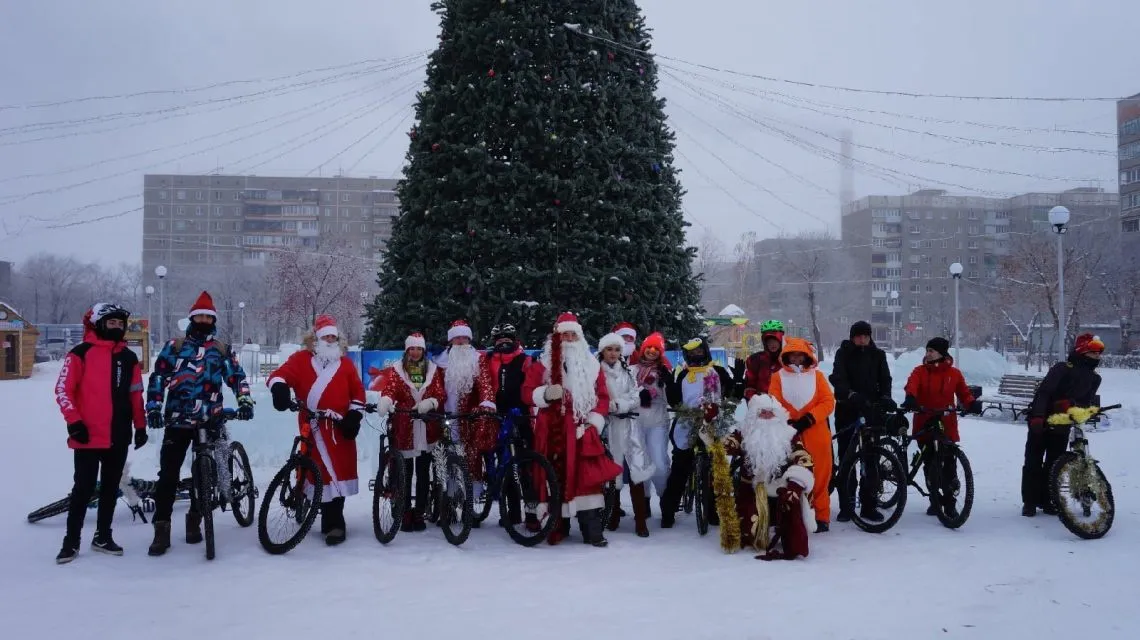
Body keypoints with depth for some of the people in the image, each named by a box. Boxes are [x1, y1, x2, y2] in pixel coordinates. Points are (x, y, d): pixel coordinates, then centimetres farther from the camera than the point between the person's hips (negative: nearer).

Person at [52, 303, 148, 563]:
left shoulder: (129, 358, 12)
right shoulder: (80, 354, -4)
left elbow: (136, 395, 15)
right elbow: (63, 389, -6)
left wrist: (140, 426, 11)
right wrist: (74, 421, -13)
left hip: (119, 436, 5)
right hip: (89, 435, -5)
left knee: (111, 488, 11)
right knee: (84, 488, -2)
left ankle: (103, 536, 21)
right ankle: (71, 541, 9)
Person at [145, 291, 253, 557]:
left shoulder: (222, 350, 10)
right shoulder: (175, 346, 7)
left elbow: (237, 377, 5)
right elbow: (158, 377, 4)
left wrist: (245, 401, -12)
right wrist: (153, 408, -7)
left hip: (210, 421, 1)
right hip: (177, 420, -1)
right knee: (168, 474, -5)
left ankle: (194, 520, 23)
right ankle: (162, 529, -1)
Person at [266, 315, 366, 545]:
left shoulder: (345, 363, 15)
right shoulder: (302, 359, 7)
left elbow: (358, 391, 15)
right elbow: (281, 373, -7)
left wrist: (355, 415, 3)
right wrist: (279, 388, -29)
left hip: (341, 427, 2)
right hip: (313, 427, -2)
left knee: (340, 471, 0)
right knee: (325, 472, -3)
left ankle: (332, 523, 9)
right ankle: (333, 524, 8)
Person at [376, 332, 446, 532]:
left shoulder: (433, 370, 11)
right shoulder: (396, 369, 5)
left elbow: (441, 394, 3)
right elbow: (389, 388, -11)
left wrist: (430, 402, -19)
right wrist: (385, 401, -34)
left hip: (427, 428, 2)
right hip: (404, 427, -2)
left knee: (423, 473, 5)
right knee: (405, 473, 0)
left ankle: (419, 514, 14)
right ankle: (406, 514, 9)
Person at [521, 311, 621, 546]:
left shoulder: (592, 365, 13)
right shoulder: (544, 363, 7)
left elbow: (603, 397, 12)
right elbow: (527, 391, 2)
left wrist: (595, 423, -1)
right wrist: (546, 393, -18)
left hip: (582, 431, 1)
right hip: (553, 431, -1)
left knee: (587, 476, -7)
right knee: (556, 476, 1)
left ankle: (592, 529, -5)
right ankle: (557, 526, 12)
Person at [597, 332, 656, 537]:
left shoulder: (627, 371, 12)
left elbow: (635, 399, 4)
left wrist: (617, 405, -11)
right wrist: (612, 407, -17)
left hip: (628, 426, 2)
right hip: (607, 427, -2)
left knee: (636, 471, -5)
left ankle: (640, 520, -3)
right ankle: (614, 514, 18)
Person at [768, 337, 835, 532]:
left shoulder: (817, 375, 10)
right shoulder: (778, 377, 7)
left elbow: (828, 402, 2)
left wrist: (808, 419, -11)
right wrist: (788, 421, -16)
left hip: (816, 435, 0)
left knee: (819, 477, 3)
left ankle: (822, 517, 13)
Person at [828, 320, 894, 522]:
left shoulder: (878, 355, 8)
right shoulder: (843, 353, -1)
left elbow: (885, 379, 4)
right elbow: (838, 378, -15)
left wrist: (885, 397, -17)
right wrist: (852, 395, -33)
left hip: (871, 409, 2)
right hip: (847, 410, -2)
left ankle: (869, 505, 7)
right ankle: (846, 505, 6)